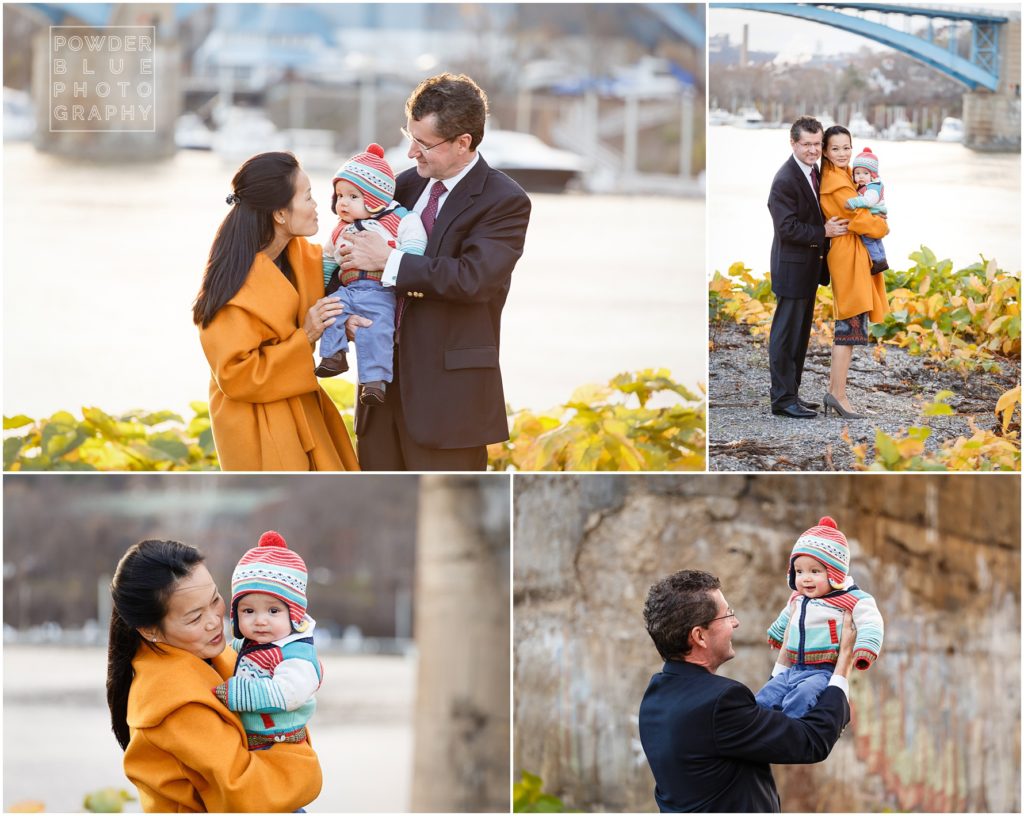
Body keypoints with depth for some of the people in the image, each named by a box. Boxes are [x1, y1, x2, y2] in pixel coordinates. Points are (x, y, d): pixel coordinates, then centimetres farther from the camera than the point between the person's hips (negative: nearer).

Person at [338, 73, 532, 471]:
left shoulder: (505, 202, -10)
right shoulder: (407, 184, 11)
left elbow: (474, 278, -24)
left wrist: (390, 260, -21)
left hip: (449, 388, -7)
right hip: (384, 376, 7)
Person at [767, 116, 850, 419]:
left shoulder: (814, 172, 10)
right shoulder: (785, 180, -20)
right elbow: (787, 228, -24)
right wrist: (824, 232, -20)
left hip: (809, 266, 10)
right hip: (792, 267, -10)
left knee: (799, 334, 15)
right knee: (786, 335, -3)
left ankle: (791, 394, 23)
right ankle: (783, 399, 1)